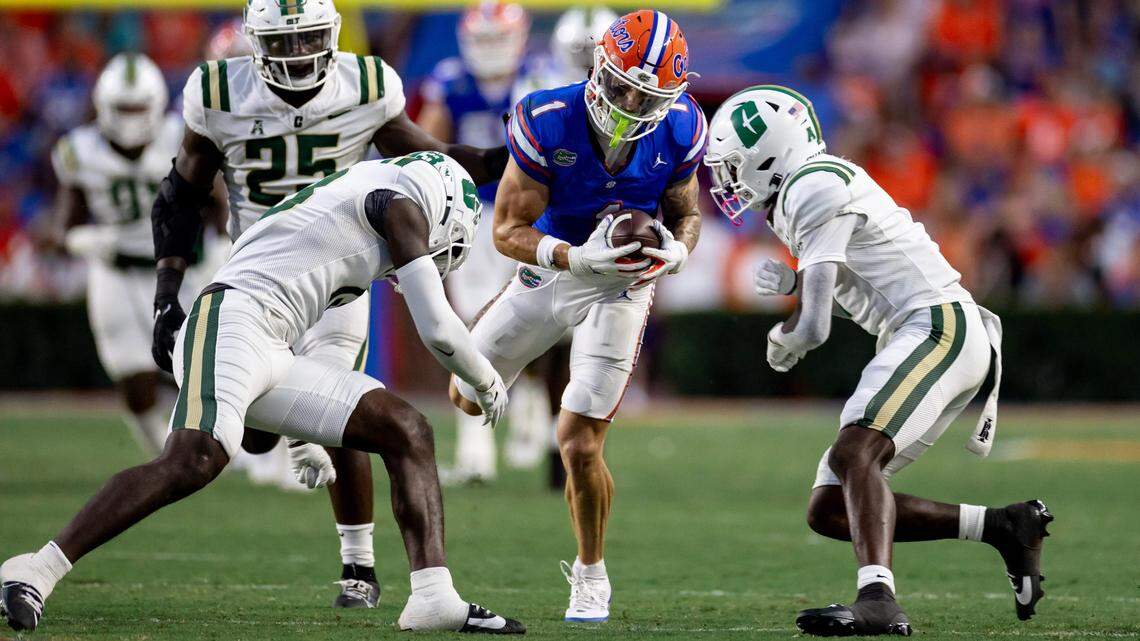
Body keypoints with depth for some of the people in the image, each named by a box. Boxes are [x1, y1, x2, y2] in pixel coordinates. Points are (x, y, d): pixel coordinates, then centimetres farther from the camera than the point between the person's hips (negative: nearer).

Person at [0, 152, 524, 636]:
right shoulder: (403, 202, 3)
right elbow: (439, 330, 1)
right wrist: (488, 384, 19)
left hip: (273, 356, 10)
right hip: (232, 318, -10)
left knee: (407, 433, 5)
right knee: (195, 462, -30)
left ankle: (433, 597, -3)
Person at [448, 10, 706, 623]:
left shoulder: (678, 133, -19)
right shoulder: (548, 123, -27)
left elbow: (685, 211, -1)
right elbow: (508, 229, -22)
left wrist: (677, 250, -25)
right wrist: (575, 257, -39)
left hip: (621, 287, -1)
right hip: (548, 268, 1)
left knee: (579, 445, -11)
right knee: (468, 397, 19)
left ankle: (590, 575, 14)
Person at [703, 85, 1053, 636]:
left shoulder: (814, 188, -10)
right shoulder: (809, 192, 21)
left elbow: (813, 327, -13)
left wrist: (780, 340, 9)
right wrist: (788, 282, 9)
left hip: (940, 325, -10)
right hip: (917, 341, 10)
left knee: (853, 453, -30)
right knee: (828, 510, 5)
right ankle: (1003, 527, 9)